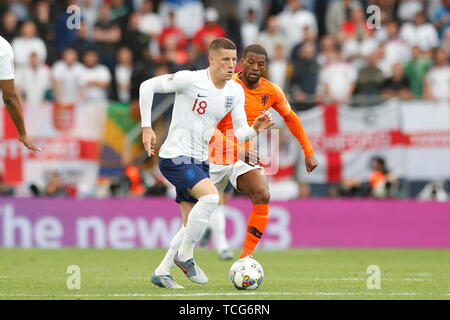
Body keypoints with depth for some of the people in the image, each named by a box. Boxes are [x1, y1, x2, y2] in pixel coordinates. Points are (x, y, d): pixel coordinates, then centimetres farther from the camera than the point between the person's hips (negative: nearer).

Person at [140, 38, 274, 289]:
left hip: (200, 160, 7)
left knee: (193, 226, 7)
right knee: (211, 196, -27)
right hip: (175, 156, -7)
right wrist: (147, 127, -11)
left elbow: (240, 133, 4)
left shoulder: (236, 92, 3)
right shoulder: (190, 80, -15)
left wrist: (255, 129, -19)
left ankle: (162, 272, 21)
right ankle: (184, 256, -12)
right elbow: (148, 86, -9)